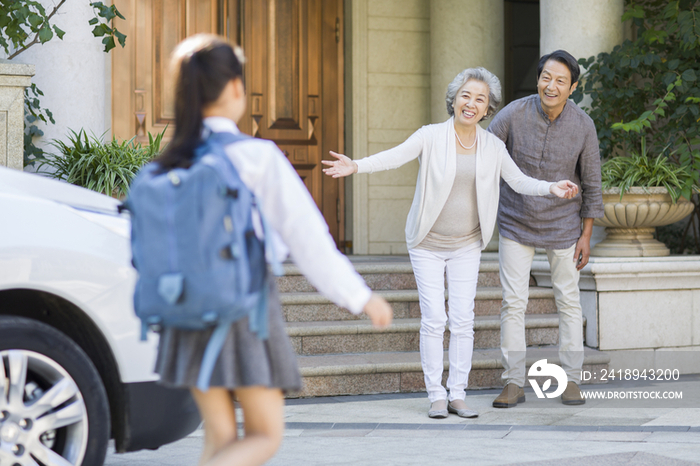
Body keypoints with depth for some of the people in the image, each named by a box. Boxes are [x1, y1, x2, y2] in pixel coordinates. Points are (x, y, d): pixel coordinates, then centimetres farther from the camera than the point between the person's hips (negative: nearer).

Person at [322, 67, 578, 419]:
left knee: (463, 320, -1)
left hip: (466, 246, 3)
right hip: (427, 244, -3)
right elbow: (394, 157, -24)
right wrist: (355, 166, -41)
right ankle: (436, 396, 3)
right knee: (434, 319, -5)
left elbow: (519, 181, 6)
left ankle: (457, 395, 8)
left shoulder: (492, 147, -1)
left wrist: (551, 188, -12)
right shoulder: (431, 137, -11)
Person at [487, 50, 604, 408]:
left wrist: (586, 236, -2)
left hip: (562, 225, 1)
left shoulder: (583, 126, -13)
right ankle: (513, 384, 4)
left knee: (568, 301, 7)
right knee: (513, 302, -2)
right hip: (516, 222, 0)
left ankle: (571, 381, 16)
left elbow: (591, 183, -3)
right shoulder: (514, 114, -17)